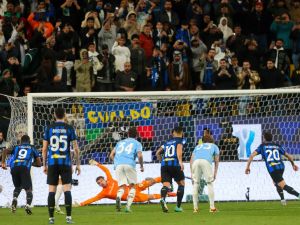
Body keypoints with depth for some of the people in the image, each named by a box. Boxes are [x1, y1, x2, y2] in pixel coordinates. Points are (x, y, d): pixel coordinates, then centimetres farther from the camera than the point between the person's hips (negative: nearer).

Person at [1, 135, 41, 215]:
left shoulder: (16, 147, 28)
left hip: (14, 168, 2)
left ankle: (15, 199, -3)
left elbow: (5, 151, 10)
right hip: (24, 168, -2)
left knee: (18, 187, 25)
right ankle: (28, 205, -26)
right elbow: (39, 163, 24)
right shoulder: (32, 148, 25)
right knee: (28, 189, 0)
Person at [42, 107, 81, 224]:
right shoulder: (69, 128, 1)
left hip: (52, 163, 1)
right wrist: (78, 164, 9)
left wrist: (44, 165, 12)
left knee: (52, 190, 3)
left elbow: (44, 148, 4)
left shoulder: (49, 128, 3)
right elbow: (76, 148, 0)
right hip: (65, 163, -1)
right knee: (67, 189, 0)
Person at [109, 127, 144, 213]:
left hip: (118, 165, 3)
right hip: (129, 164, -3)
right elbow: (139, 155, -2)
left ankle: (118, 197, -31)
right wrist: (142, 166, 12)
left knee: (122, 187, 4)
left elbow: (111, 155, 23)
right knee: (132, 186, 10)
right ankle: (128, 206, -8)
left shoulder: (120, 142, 28)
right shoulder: (137, 143, 16)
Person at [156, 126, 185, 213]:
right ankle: (178, 206, 12)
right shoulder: (180, 141, 9)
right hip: (175, 164, -3)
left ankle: (163, 199, -41)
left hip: (164, 165, 3)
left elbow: (158, 153, 23)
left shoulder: (167, 142, 24)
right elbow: (179, 149, -12)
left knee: (166, 185, -7)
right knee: (181, 184, 17)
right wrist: (180, 161, -24)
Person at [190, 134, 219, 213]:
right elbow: (216, 160, 21)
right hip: (206, 161, -2)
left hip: (196, 161, 2)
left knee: (196, 183, 10)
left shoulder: (198, 146, 38)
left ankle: (195, 207, 6)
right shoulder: (214, 146, 33)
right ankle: (212, 207, 2)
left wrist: (192, 173, 22)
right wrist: (215, 173, 18)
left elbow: (191, 160, 26)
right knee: (209, 183, 6)